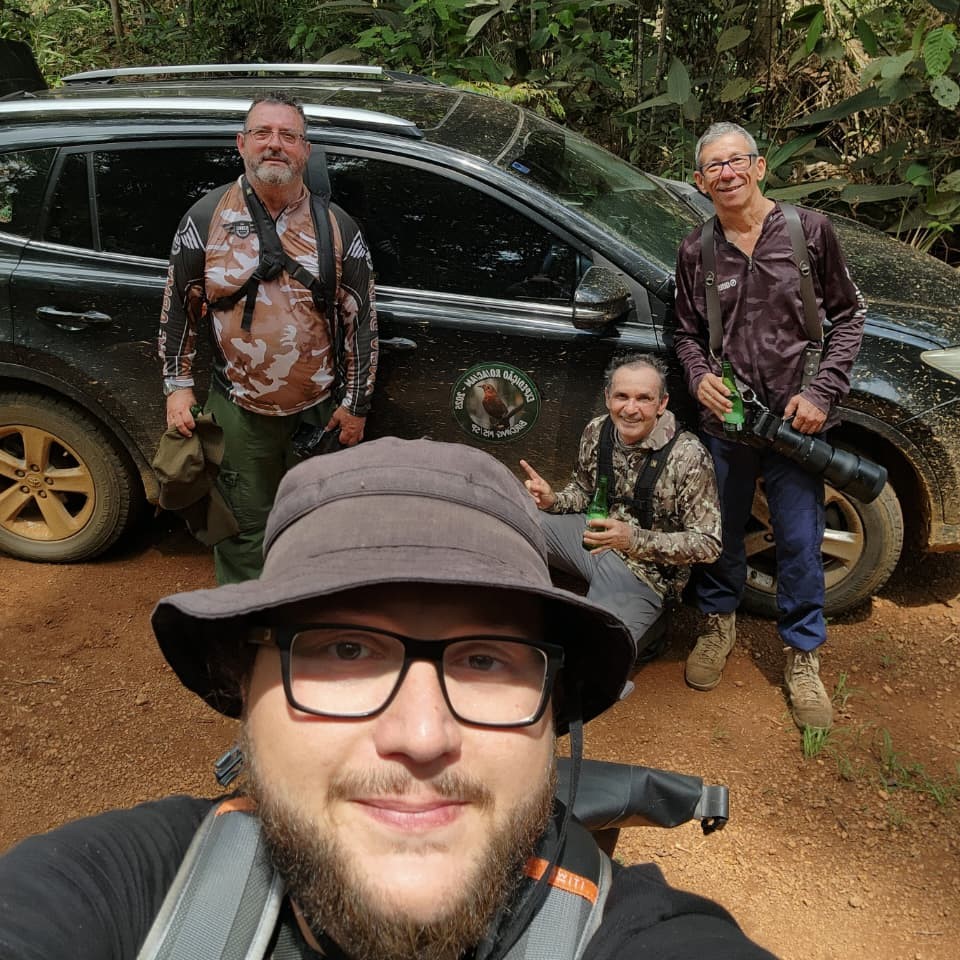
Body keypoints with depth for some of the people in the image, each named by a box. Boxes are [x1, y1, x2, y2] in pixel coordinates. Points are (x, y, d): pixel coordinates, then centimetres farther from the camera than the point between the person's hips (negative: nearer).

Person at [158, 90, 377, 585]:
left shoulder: (337, 227, -3)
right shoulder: (206, 217, -3)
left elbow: (361, 319, 0)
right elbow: (178, 307, 4)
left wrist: (356, 404, -1)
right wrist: (177, 385, 1)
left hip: (321, 413, 1)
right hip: (239, 413, 0)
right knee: (243, 527, 13)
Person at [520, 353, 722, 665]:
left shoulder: (689, 457, -22)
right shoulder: (597, 430, -5)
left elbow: (708, 544, -20)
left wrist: (635, 540, -33)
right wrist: (552, 500, -11)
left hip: (644, 568, -5)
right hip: (592, 534, 6)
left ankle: (646, 632, 9)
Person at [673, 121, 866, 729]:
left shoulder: (810, 231, -3)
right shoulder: (696, 252, 1)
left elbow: (849, 315, 3)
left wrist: (822, 393, -9)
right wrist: (700, 376, -10)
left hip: (795, 422, -1)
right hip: (724, 420, 2)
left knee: (800, 543, 6)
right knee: (722, 531, 16)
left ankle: (803, 656, 26)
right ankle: (720, 622, 41)